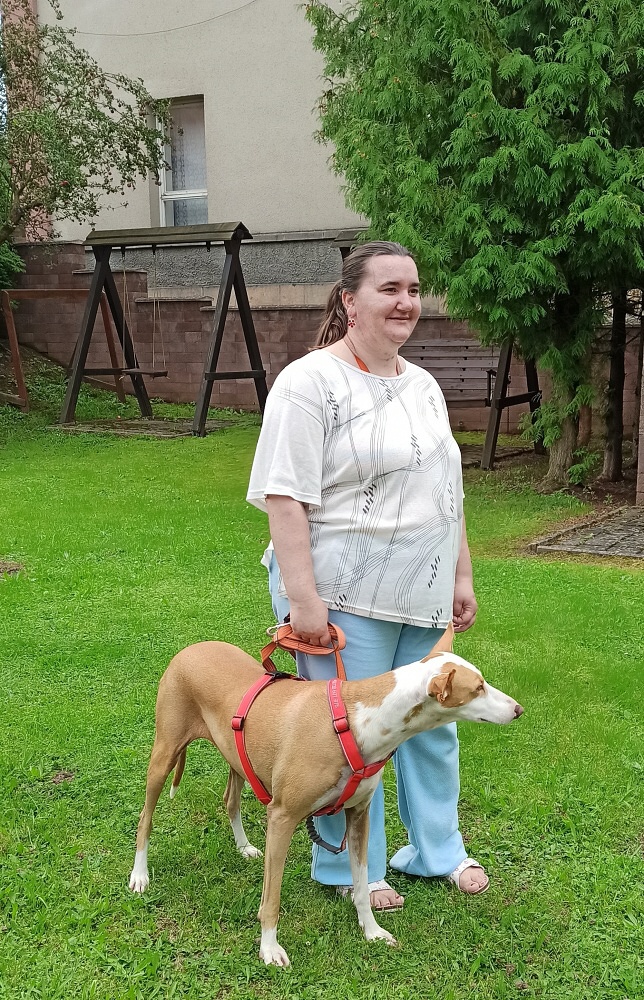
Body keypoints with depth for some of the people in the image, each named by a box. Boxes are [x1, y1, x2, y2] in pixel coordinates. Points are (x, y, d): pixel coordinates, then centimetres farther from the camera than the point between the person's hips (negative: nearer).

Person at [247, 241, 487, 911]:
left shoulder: (422, 385, 13)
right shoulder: (309, 382, -12)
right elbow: (284, 498, -17)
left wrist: (461, 577, 17)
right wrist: (302, 598, -21)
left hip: (423, 597, 7)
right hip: (344, 597, -7)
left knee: (433, 721, 16)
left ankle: (437, 849, 36)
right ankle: (351, 868, 25)